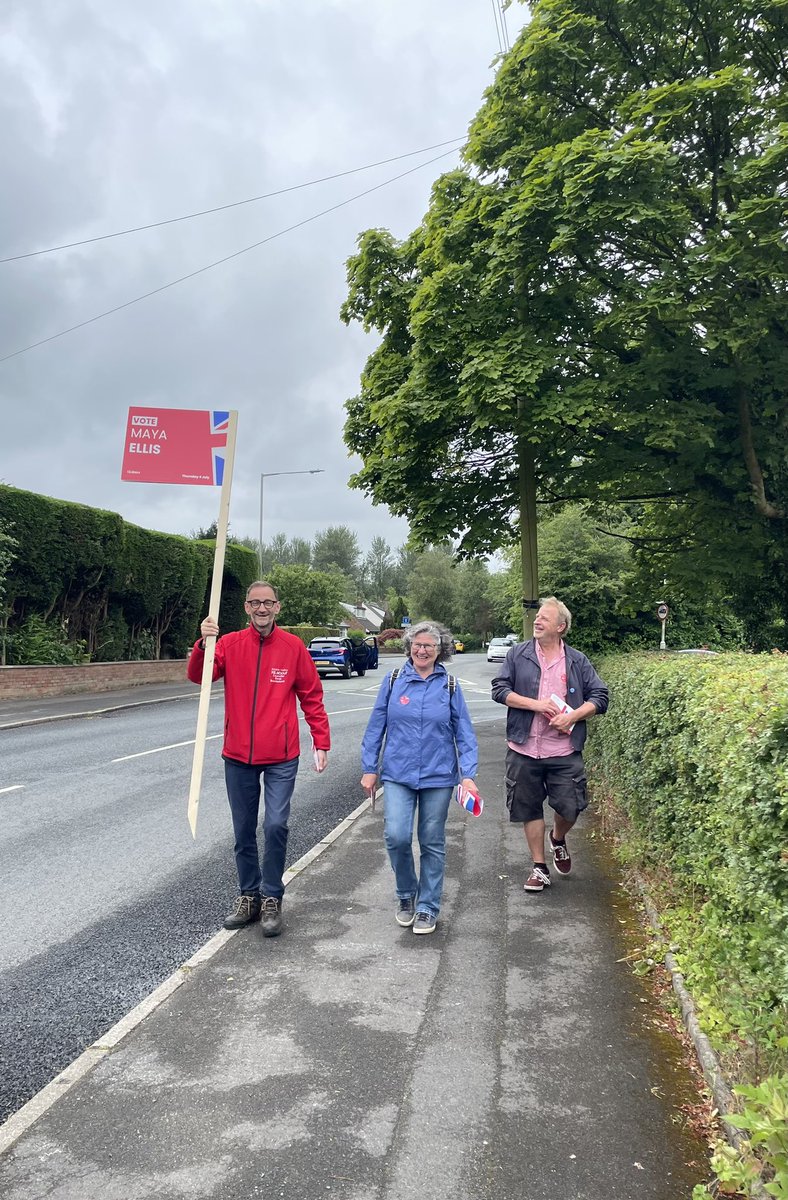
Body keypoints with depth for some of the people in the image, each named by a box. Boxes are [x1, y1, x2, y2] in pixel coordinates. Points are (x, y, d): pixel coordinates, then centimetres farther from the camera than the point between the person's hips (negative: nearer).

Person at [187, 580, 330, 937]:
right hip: (238, 757, 2)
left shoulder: (293, 647, -2)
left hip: (281, 759, -2)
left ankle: (272, 899, 10)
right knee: (243, 831, 13)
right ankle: (249, 896, 30)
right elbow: (198, 676, -14)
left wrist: (321, 742, -1)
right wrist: (203, 644, -32)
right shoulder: (230, 644, 0)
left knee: (275, 825, -9)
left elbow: (311, 697, 3)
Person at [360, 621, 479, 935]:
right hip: (398, 774, 0)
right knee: (396, 836, -12)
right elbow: (376, 727, 5)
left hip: (438, 776, 0)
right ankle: (406, 894, 16)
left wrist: (468, 775, -6)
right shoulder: (394, 680, 0)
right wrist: (369, 769, 5)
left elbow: (464, 733, 2)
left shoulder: (450, 685, 0)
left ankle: (427, 908, 24)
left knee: (432, 844, 8)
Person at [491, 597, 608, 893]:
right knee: (529, 809, 9)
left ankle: (558, 840, 36)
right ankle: (539, 868, 25)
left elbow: (599, 697, 4)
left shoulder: (577, 661, 4)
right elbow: (499, 690, -1)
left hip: (564, 751, 0)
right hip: (524, 749, 0)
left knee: (570, 808, 1)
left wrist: (572, 716, -12)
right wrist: (534, 704, -13)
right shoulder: (518, 655, 3)